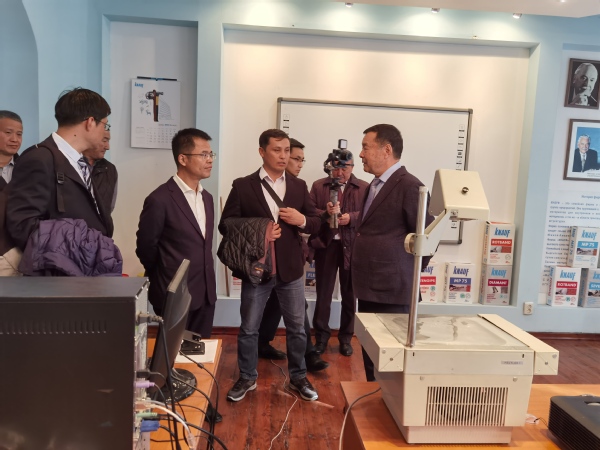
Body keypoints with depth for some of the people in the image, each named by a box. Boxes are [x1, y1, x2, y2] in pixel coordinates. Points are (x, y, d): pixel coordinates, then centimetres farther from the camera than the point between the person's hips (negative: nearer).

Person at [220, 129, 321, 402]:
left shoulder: (299, 186, 5)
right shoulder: (243, 186, -3)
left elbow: (316, 223, 8)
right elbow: (226, 225, -3)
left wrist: (302, 220, -14)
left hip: (291, 268, 2)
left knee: (297, 327, 13)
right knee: (248, 328, 11)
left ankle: (298, 377, 32)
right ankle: (247, 378, 31)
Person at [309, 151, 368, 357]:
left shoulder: (364, 188, 2)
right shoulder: (318, 186, 4)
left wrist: (351, 217, -20)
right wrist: (325, 213, -22)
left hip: (352, 247, 0)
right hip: (326, 245, 0)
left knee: (349, 294, 11)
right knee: (323, 293, 9)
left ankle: (346, 338, 27)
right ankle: (321, 336, 24)